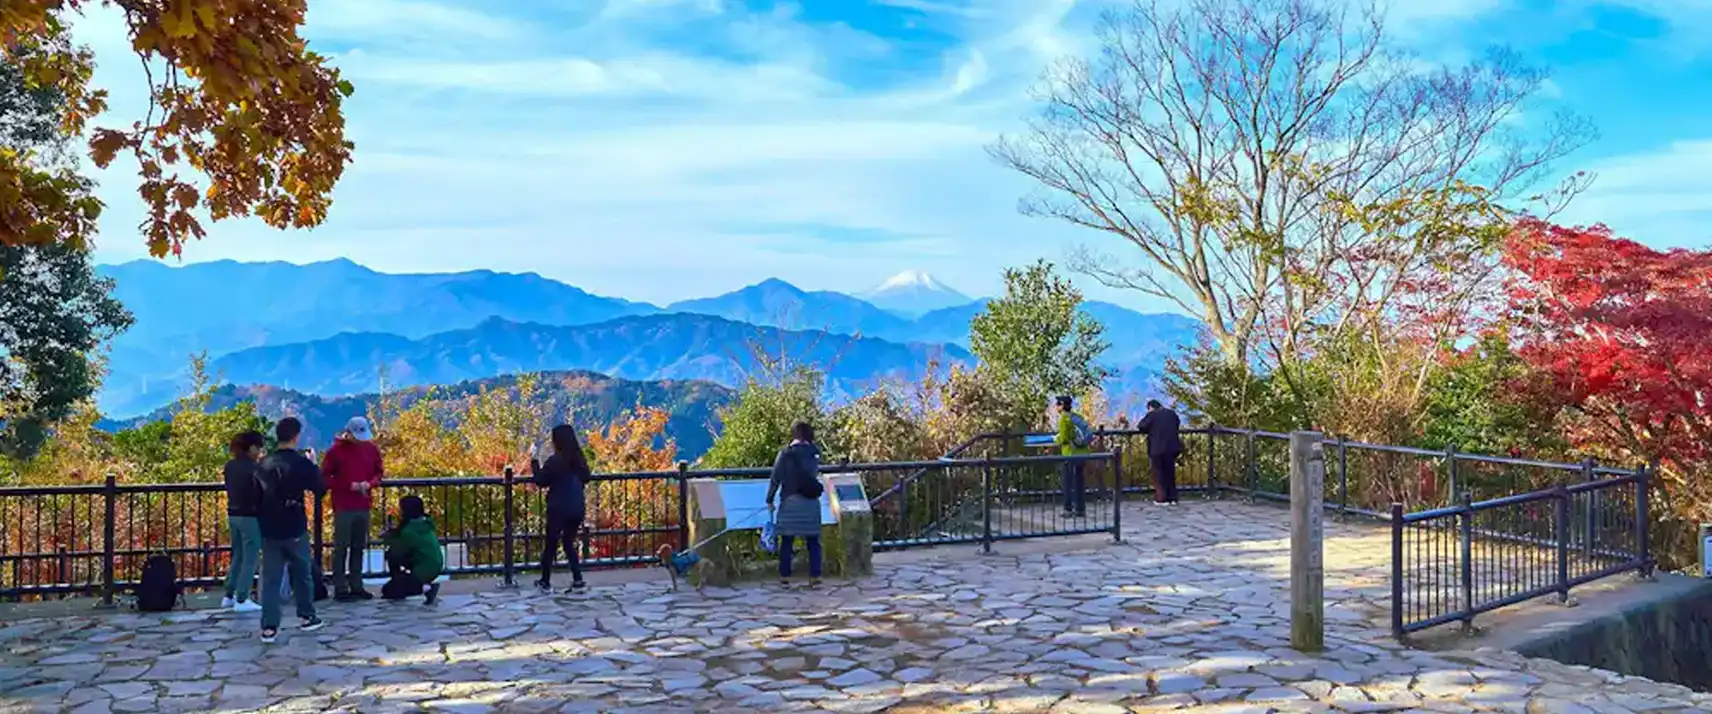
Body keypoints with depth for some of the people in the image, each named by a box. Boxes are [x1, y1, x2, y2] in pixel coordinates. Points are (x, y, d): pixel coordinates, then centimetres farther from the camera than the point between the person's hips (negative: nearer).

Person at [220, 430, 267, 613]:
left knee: (237, 557, 19)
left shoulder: (230, 466, 7)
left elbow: (230, 488, 14)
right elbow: (259, 494, -14)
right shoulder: (253, 468, -17)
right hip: (250, 517, -8)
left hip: (233, 515, 8)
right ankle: (241, 600, 2)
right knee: (250, 559, 0)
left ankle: (229, 596, 23)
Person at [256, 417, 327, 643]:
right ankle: (307, 617, 24)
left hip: (269, 531, 3)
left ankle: (269, 627, -2)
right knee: (301, 575, 14)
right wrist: (313, 466, 9)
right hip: (295, 530, -3)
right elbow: (320, 489, -3)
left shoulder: (263, 464, 2)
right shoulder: (301, 462, -12)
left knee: (270, 578, 3)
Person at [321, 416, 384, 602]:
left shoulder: (371, 449, 6)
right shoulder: (336, 450, -7)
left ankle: (356, 586, 18)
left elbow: (379, 471, 14)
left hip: (364, 506, 5)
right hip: (343, 507, -5)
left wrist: (370, 483, -7)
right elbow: (324, 477, -5)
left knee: (359, 547, 11)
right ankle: (340, 589, 3)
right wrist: (349, 486, -15)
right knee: (341, 547, -1)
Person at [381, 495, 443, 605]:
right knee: (391, 555, 18)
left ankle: (426, 588, -13)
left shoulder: (410, 530, -20)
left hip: (425, 570, -9)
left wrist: (390, 536, 8)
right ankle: (398, 584, 23)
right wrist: (394, 534, 4)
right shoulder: (423, 523, 6)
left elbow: (396, 551, -8)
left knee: (387, 591, -1)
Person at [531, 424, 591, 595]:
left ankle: (545, 582, 20)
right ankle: (578, 581, 8)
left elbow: (541, 481, -4)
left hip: (559, 508, -5)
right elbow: (586, 478, 17)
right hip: (578, 508, 5)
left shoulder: (554, 460, -14)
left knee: (551, 544, 11)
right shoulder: (580, 459, 3)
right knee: (569, 543, 17)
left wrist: (534, 463, 8)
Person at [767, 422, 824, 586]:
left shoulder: (785, 453, -6)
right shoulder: (814, 452, 1)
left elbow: (775, 479, -7)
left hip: (790, 501, -2)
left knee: (787, 540, 6)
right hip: (811, 502, 2)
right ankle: (815, 576, 4)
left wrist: (770, 500, 2)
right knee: (813, 540, 7)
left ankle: (784, 576, 8)